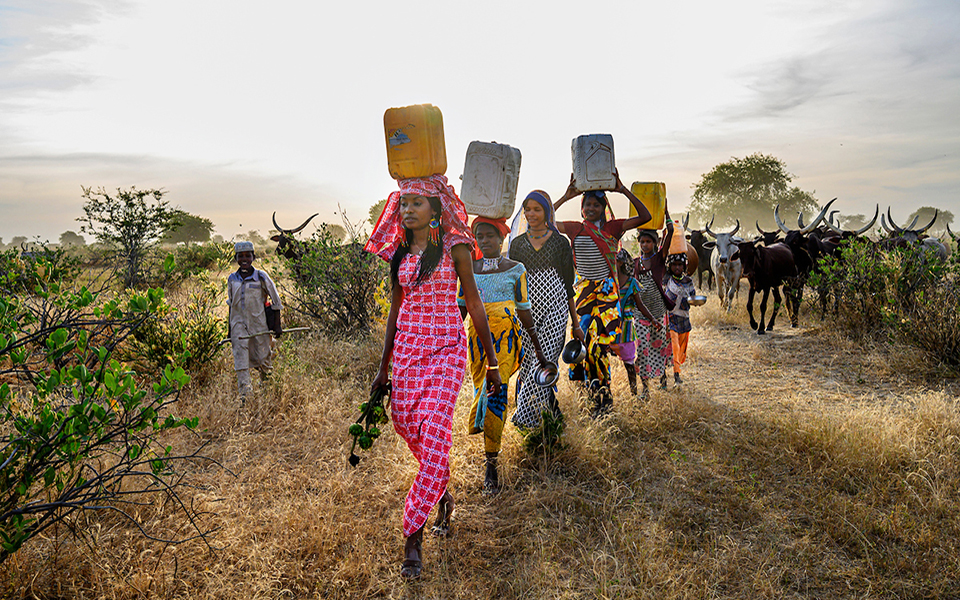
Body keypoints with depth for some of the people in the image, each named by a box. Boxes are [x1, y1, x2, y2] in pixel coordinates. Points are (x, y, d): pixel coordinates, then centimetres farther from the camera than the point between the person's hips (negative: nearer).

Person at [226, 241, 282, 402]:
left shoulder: (261, 277, -5)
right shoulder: (232, 279, 5)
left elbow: (276, 301, 1)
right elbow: (231, 304, 15)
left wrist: (277, 325, -2)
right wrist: (229, 328, 15)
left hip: (259, 323, -2)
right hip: (239, 323, 2)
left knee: (263, 358, 7)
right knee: (240, 358, -7)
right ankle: (244, 394, -5)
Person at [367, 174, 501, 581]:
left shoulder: (454, 246, -3)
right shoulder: (400, 251, 9)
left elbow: (473, 304, 0)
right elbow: (396, 308, 15)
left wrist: (491, 361, 1)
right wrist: (384, 368, 16)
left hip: (447, 348, -4)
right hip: (407, 348, 5)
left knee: (434, 433, -12)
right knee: (405, 423, 4)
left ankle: (412, 533, -2)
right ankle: (443, 496, 33)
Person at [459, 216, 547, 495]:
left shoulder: (515, 269, 5)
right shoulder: (468, 269, 11)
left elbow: (523, 309, 8)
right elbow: (461, 307, 13)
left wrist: (537, 346, 8)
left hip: (505, 335, -3)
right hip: (477, 336, 4)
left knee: (495, 390, -18)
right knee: (482, 391, 7)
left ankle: (491, 465, -13)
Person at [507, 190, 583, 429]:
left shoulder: (560, 242, 5)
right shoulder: (517, 243, 10)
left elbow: (568, 285, 7)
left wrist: (576, 323, 7)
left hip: (555, 310, -2)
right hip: (526, 310, 3)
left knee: (544, 361, -14)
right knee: (528, 363, 1)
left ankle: (525, 417, -13)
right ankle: (553, 415, 17)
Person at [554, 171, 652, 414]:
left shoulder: (613, 228, 2)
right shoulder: (575, 229, 5)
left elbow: (645, 217, -7)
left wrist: (623, 190, -11)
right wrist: (566, 197, -8)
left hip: (607, 292, -2)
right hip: (583, 291, 2)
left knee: (597, 345, -11)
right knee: (580, 343, 2)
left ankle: (602, 397, 5)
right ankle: (598, 394, 19)